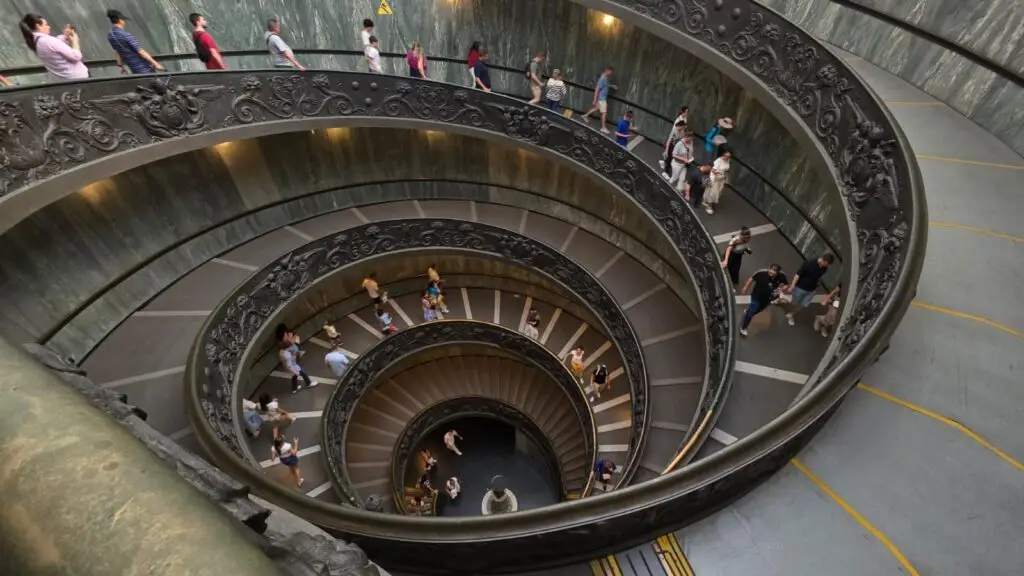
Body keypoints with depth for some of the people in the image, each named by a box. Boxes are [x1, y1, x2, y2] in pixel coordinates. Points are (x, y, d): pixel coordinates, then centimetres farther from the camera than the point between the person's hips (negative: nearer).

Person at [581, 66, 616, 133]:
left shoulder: (606, 78, 4)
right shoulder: (602, 79, -24)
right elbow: (597, 90, -24)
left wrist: (612, 86, 14)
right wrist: (595, 100, -24)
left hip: (603, 97, 10)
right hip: (601, 98, -10)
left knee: (597, 108, 26)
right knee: (604, 112, -5)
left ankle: (586, 115, 42)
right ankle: (603, 127, 3)